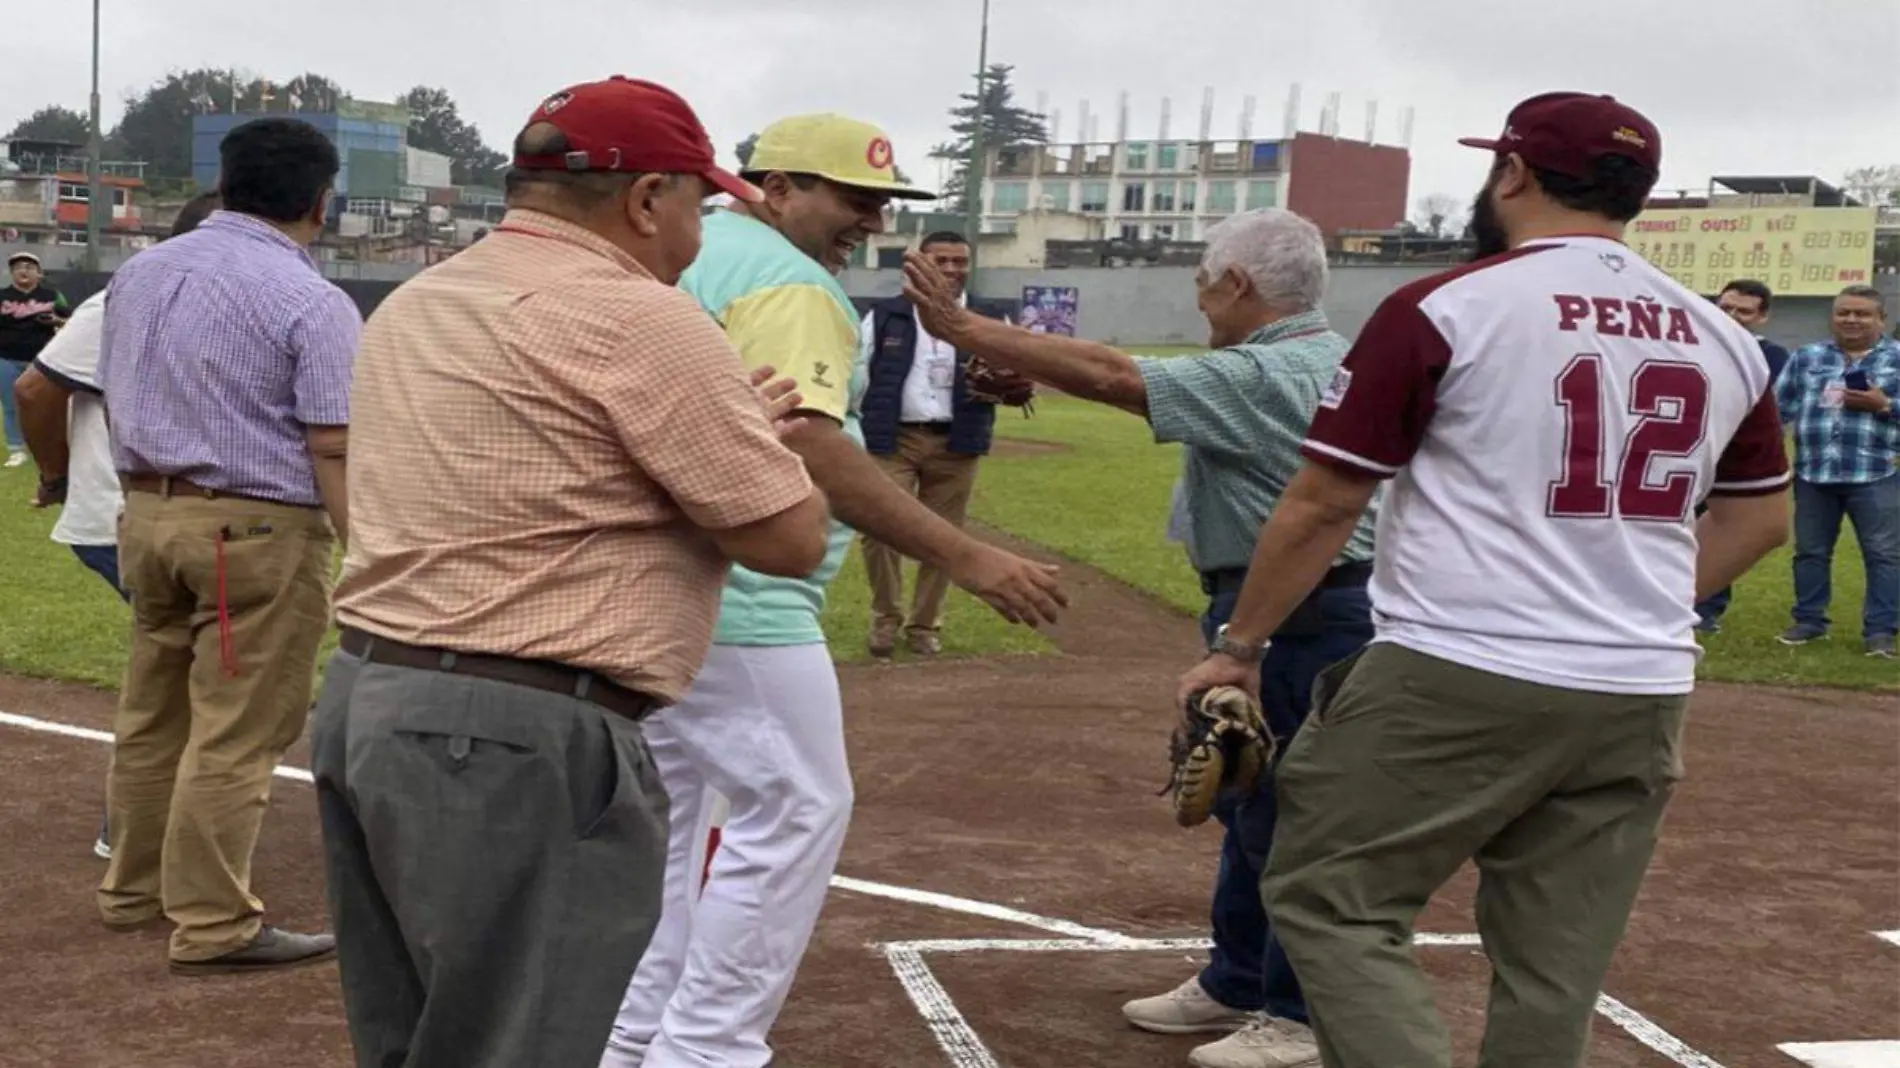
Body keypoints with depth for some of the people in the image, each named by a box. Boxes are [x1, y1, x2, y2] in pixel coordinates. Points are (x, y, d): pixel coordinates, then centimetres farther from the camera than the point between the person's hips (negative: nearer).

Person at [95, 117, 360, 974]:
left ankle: (134, 888, 32)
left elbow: (112, 397, 16)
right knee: (235, 736, -1)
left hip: (147, 512, 7)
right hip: (258, 528, -7)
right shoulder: (312, 303, -14)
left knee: (152, 717, 18)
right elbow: (333, 452, -18)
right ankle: (212, 926, 3)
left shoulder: (139, 273, 8)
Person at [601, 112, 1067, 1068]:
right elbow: (807, 452, -28)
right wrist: (964, 559, -30)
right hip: (733, 600, -10)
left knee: (664, 807, 19)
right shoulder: (787, 282, -15)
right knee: (795, 810, 0)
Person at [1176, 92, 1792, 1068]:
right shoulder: (1724, 337, 10)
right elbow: (1759, 518, 22)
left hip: (1456, 682, -6)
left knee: (1331, 900, 5)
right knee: (1555, 975, 12)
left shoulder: (1444, 310, -6)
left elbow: (1322, 505, -4)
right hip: (1643, 702, 6)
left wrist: (1239, 647, 7)